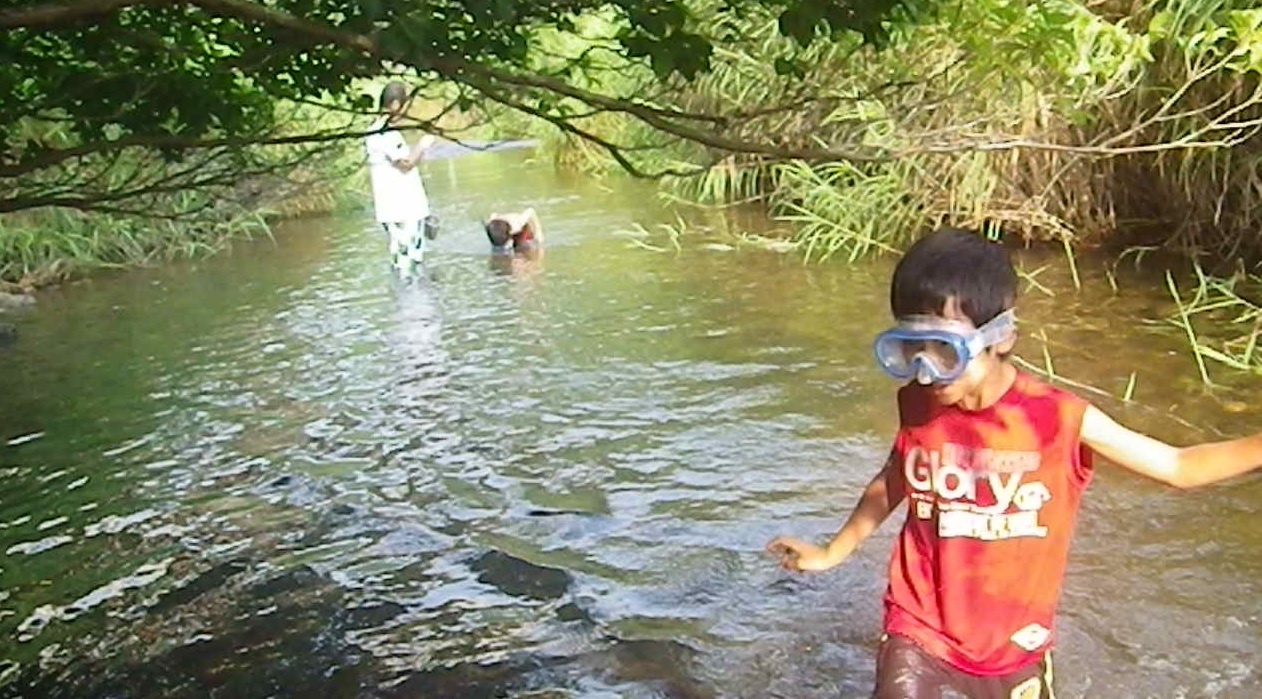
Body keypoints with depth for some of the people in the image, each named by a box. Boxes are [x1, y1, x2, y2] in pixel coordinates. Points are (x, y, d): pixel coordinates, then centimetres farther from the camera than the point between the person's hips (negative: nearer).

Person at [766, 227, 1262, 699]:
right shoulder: (917, 405, -11)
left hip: (1014, 644, 0)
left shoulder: (1062, 419, -19)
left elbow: (1179, 466, -9)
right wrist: (834, 551, 15)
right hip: (919, 631, 0)